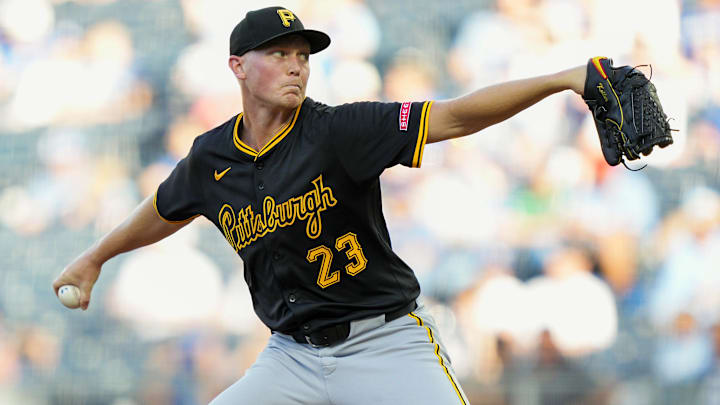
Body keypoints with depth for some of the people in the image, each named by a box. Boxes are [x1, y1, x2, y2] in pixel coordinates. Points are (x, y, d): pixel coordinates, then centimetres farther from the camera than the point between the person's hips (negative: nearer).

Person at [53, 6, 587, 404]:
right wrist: (95, 258, 39)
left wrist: (561, 80, -33)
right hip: (292, 356, 5)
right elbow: (167, 211, 25)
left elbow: (457, 116, -22)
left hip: (386, 343, -4)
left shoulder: (338, 132, -13)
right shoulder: (212, 158, 2)